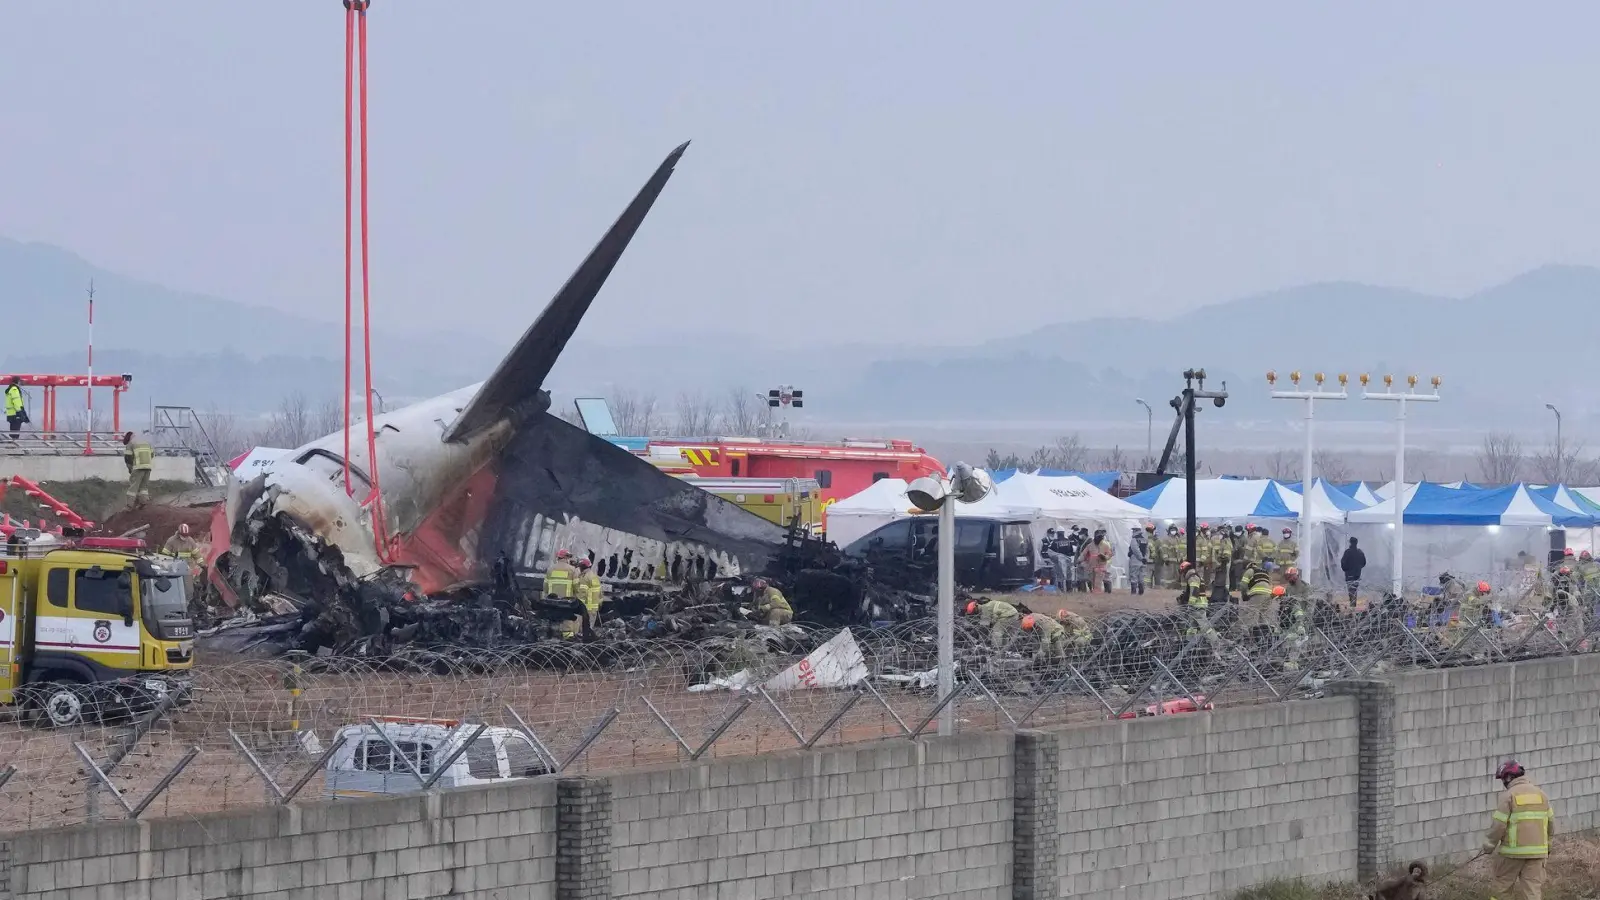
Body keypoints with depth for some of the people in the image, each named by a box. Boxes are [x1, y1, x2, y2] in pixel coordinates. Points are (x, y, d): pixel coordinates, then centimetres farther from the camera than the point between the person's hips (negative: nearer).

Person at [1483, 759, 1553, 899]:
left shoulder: (1509, 795, -9)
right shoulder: (1540, 794, 8)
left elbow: (1499, 825, -12)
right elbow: (1550, 824, 12)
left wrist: (1488, 845, 1)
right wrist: (1547, 845, 26)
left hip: (1513, 851, -5)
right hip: (1537, 850, 5)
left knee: (1500, 888, 10)